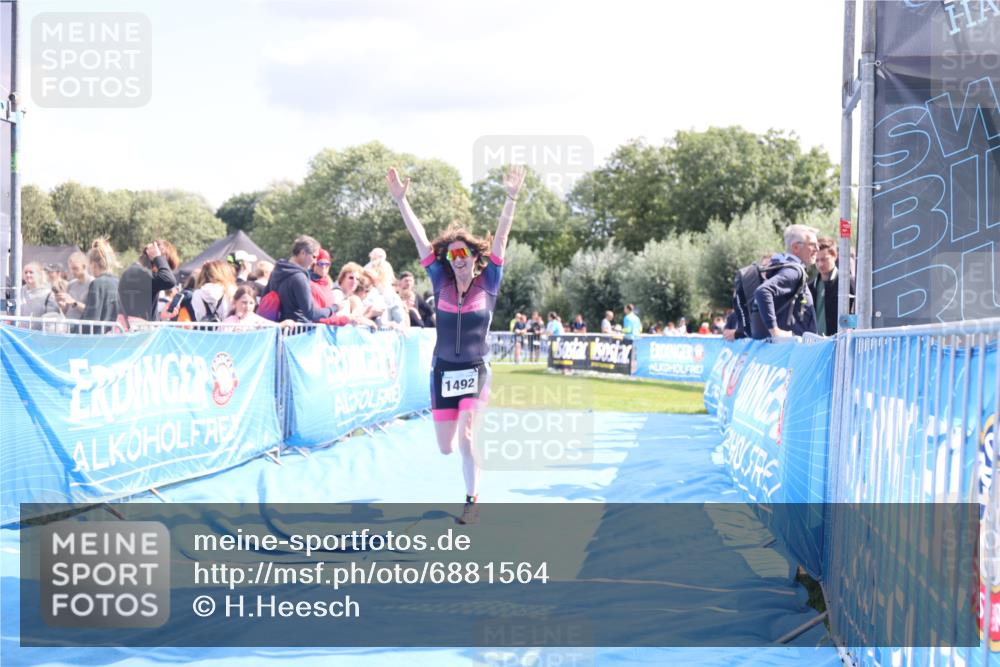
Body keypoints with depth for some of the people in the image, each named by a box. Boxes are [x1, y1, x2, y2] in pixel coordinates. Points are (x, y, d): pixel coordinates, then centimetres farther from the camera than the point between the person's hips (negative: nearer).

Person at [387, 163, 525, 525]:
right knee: (446, 448, 7)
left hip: (475, 372, -3)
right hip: (443, 372, 3)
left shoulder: (488, 284, -3)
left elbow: (500, 240, -12)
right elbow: (420, 239, -3)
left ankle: (472, 501, -6)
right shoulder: (441, 282, 1)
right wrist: (401, 199, -8)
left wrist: (511, 198, -21)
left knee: (465, 438, -19)